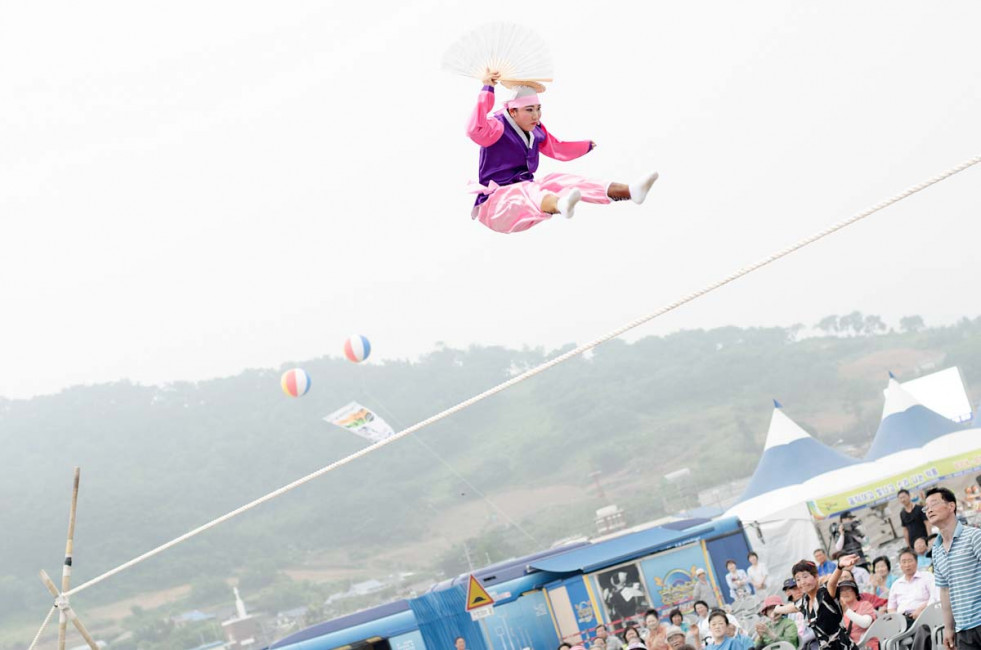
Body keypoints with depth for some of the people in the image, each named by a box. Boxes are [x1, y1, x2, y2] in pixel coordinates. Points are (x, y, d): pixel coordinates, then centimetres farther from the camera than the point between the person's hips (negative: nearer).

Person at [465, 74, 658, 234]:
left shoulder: (536, 131, 11)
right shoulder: (498, 127, -14)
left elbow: (558, 149, 30)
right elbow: (475, 130, -37)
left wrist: (590, 146, 38)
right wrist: (487, 90, -39)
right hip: (496, 201, -9)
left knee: (560, 182, -13)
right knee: (527, 192, -39)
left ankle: (628, 191, -30)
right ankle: (560, 205, -78)